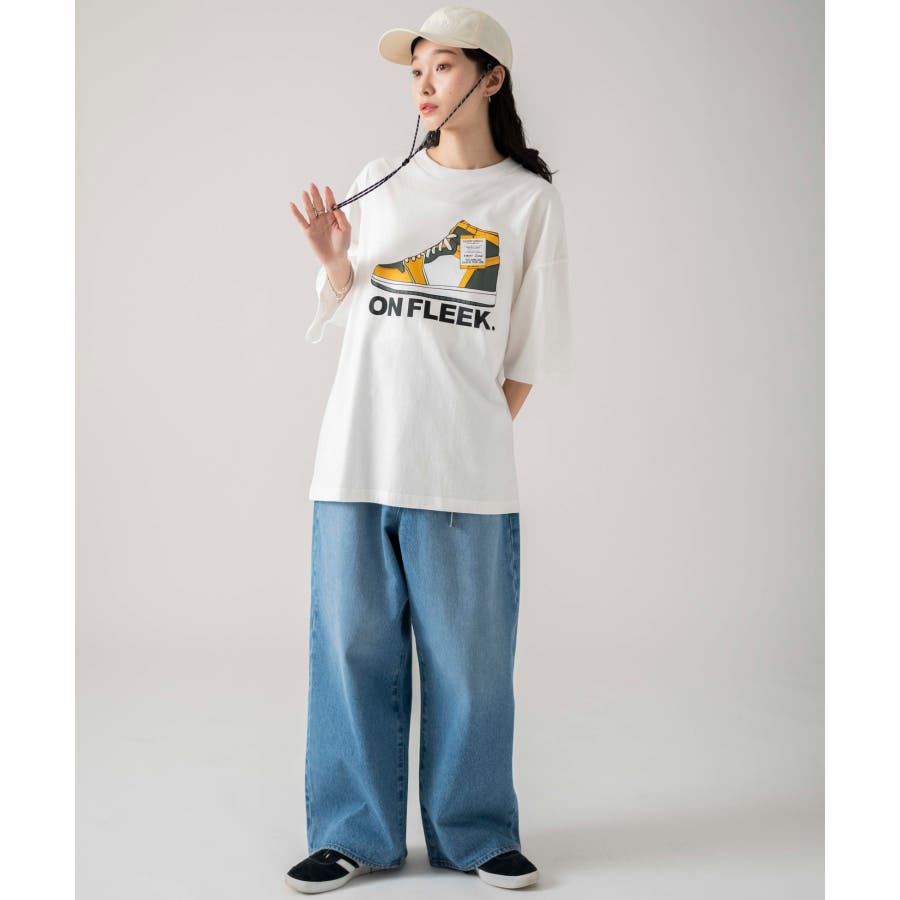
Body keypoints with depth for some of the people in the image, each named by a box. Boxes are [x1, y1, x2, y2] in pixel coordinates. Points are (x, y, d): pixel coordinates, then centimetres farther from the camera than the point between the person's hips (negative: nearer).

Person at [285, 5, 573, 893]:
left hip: (465, 469, -2)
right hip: (357, 453, 2)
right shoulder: (378, 184, 11)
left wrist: (482, 432, 0)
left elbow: (527, 353, 7)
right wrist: (333, 262, -2)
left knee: (467, 653, 4)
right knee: (354, 645, 5)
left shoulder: (530, 200, 6)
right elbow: (346, 316, 16)